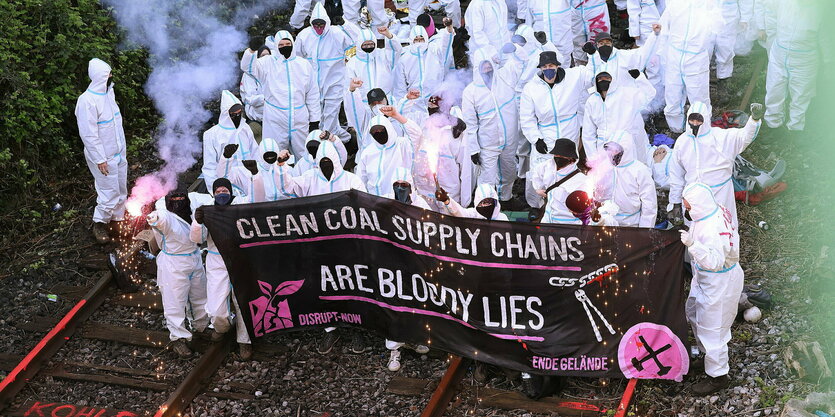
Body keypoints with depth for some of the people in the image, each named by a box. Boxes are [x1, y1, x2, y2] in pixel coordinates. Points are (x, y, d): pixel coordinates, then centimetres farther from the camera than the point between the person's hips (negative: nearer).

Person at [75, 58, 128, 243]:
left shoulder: (109, 92, 3)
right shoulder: (87, 100, -23)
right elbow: (88, 134, -22)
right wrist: (100, 159, -20)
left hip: (119, 152, 8)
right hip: (104, 156, -8)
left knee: (121, 190, 17)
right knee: (109, 192, -1)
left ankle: (117, 219, 35)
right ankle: (99, 224, 19)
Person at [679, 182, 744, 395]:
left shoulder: (711, 228, -35)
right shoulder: (719, 210, -5)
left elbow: (714, 261, -37)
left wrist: (693, 244, -45)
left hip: (719, 284, -11)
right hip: (705, 279, 11)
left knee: (711, 328, 3)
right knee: (693, 312, 29)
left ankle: (718, 377, 19)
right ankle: (705, 352, 52)